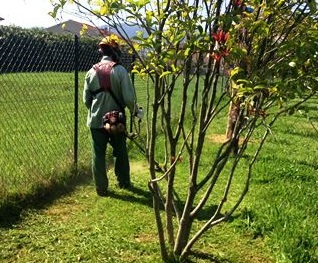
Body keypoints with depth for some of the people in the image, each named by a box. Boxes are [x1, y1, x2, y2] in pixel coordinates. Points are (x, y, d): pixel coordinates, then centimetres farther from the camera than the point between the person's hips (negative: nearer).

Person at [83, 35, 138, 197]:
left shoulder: (91, 72, -1)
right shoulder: (120, 71, -12)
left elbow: (86, 99, 5)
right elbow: (129, 98, -14)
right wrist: (134, 110, 7)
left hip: (96, 120, 2)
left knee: (98, 154, 9)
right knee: (120, 152, 17)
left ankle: (101, 188, 15)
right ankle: (124, 182, 32)